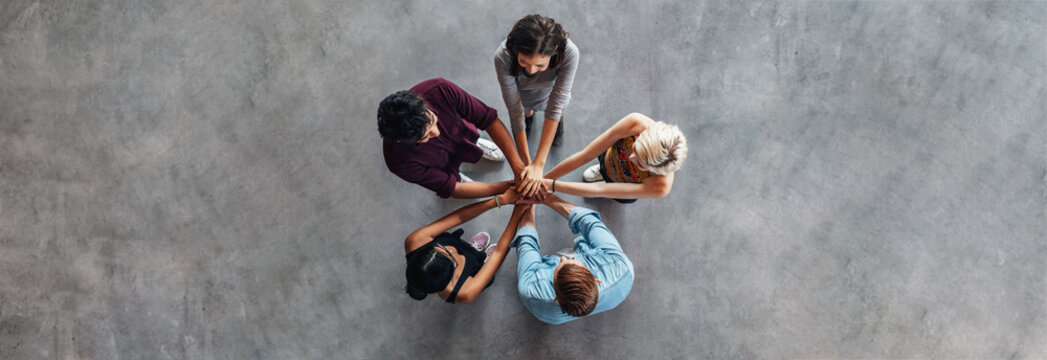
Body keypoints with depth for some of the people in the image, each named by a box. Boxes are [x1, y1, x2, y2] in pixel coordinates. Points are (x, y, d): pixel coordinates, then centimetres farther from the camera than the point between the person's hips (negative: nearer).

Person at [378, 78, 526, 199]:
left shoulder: (441, 90, -44)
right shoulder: (401, 162, -45)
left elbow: (488, 118, -33)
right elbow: (451, 189, -33)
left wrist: (516, 162, -40)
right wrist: (507, 187, -34)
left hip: (463, 134, 2)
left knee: (499, 155, 28)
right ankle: (457, 177, 55)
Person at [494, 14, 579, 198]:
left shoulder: (569, 53, -44)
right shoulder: (503, 57, -44)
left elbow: (555, 106, -41)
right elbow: (515, 112, -36)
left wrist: (538, 164, -43)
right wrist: (526, 164, -35)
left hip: (551, 91, 0)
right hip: (520, 93, 0)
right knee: (524, 112, 30)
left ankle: (558, 119, 62)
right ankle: (529, 114, 64)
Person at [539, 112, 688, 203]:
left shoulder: (661, 186, -49)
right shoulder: (635, 123, -45)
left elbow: (600, 190, -41)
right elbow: (584, 156, -34)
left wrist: (553, 185, -41)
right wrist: (542, 179, -31)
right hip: (608, 157, 1)